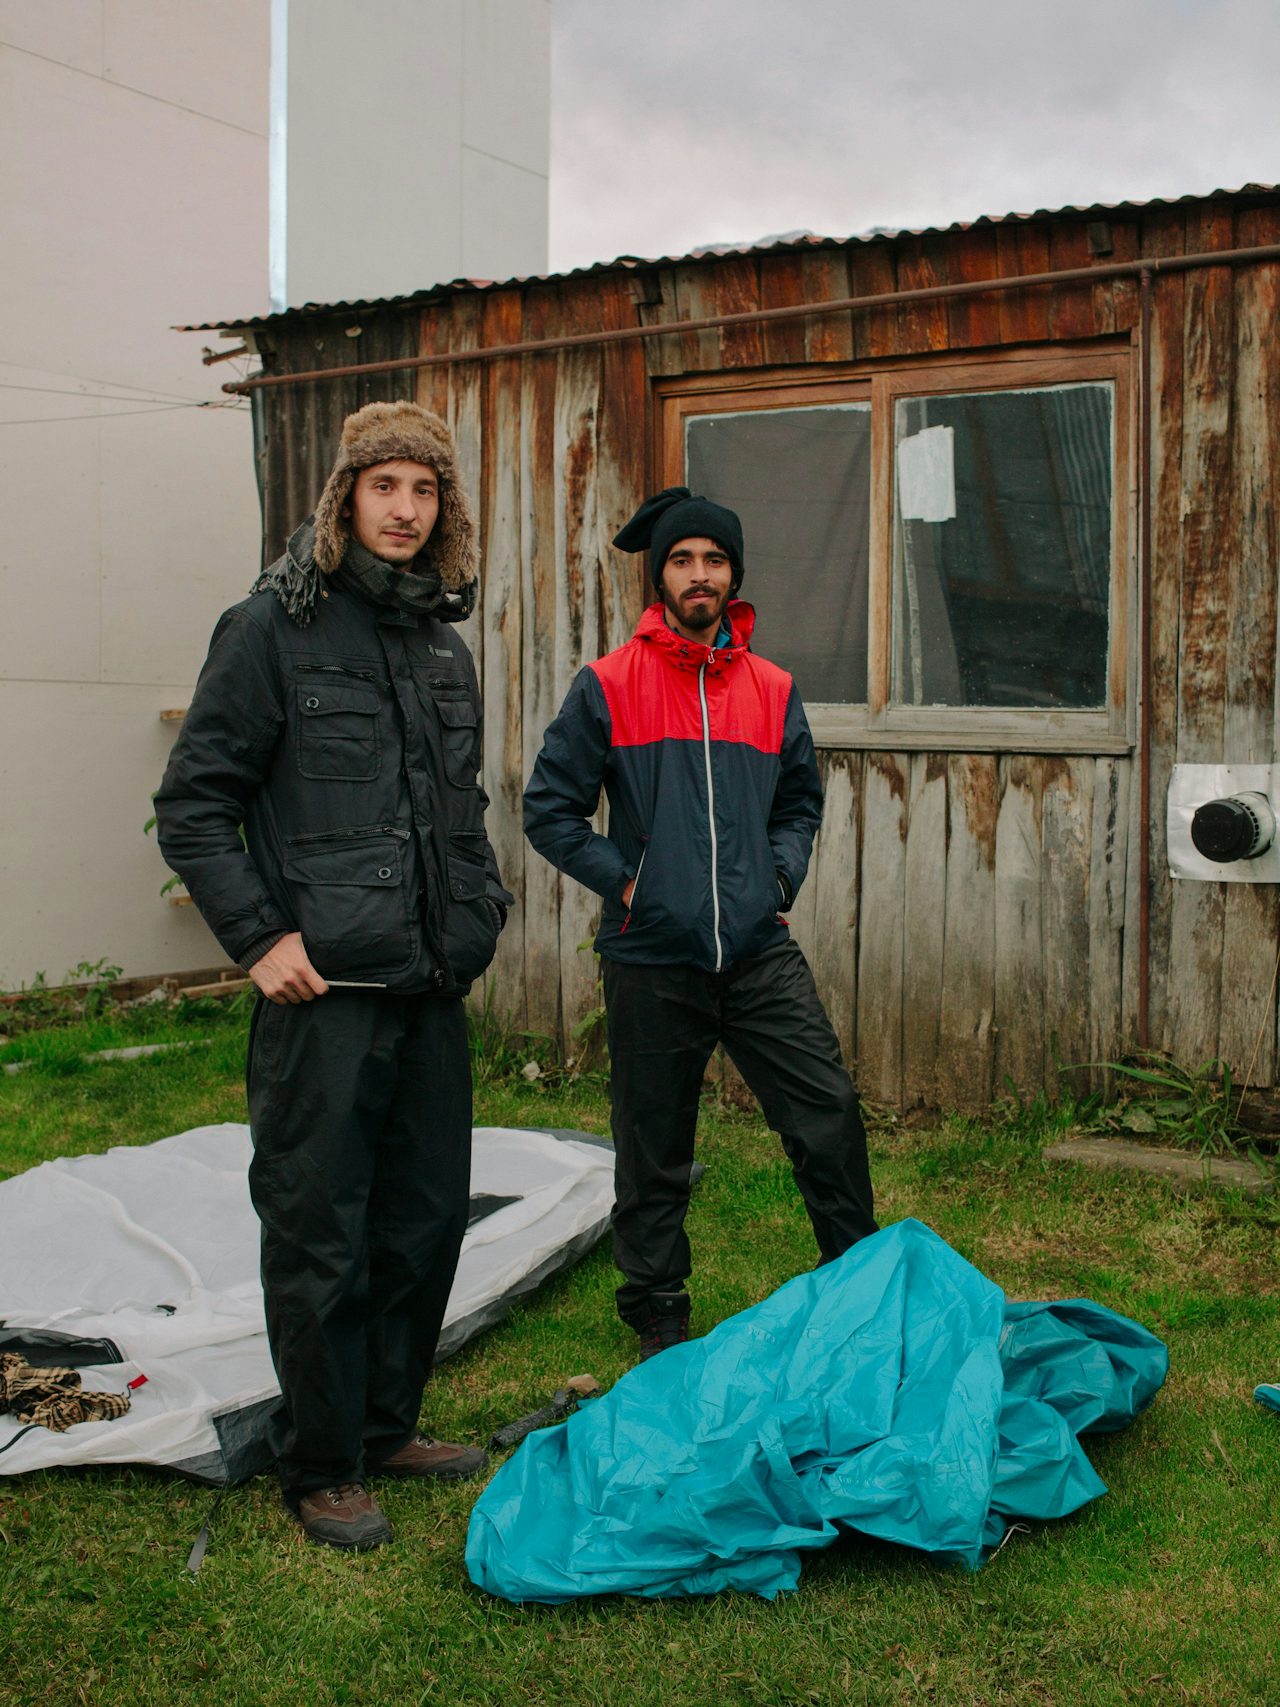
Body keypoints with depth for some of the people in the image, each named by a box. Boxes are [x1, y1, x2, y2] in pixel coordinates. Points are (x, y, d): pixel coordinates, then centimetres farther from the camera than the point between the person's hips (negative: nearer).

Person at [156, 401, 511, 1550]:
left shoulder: (443, 642, 13)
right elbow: (193, 807, -7)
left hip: (433, 989, 7)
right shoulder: (275, 627, -6)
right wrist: (261, 937, -13)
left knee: (428, 1218, 14)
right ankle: (321, 1469, 19)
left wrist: (480, 912, 11)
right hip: (324, 990, -6)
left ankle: (388, 1425, 33)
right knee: (321, 1237, 2)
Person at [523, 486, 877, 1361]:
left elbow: (802, 799, 21)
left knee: (831, 1111, -1)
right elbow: (550, 807, 1)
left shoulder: (772, 689, 9)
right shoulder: (607, 687, -1)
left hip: (761, 953, 3)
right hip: (650, 961, -2)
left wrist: (781, 872, 6)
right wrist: (621, 877, -6)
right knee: (655, 1155, 9)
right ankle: (659, 1319, 26)